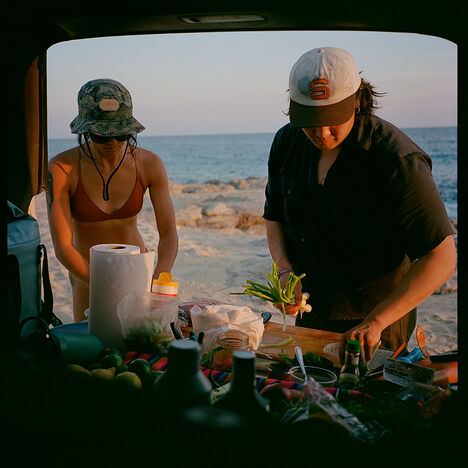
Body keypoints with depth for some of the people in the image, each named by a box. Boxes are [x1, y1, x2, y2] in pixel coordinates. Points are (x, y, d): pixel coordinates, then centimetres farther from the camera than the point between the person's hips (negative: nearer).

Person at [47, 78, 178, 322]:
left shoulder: (150, 164, -12)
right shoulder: (61, 168, -19)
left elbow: (168, 232, -12)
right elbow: (62, 247, -22)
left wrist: (159, 280, -31)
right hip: (86, 272, -2)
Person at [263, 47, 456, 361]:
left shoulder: (399, 160, -25)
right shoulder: (288, 142, -6)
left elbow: (441, 259, -24)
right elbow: (275, 216, 8)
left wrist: (375, 322, -29)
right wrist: (285, 271, -10)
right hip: (309, 318, 6)